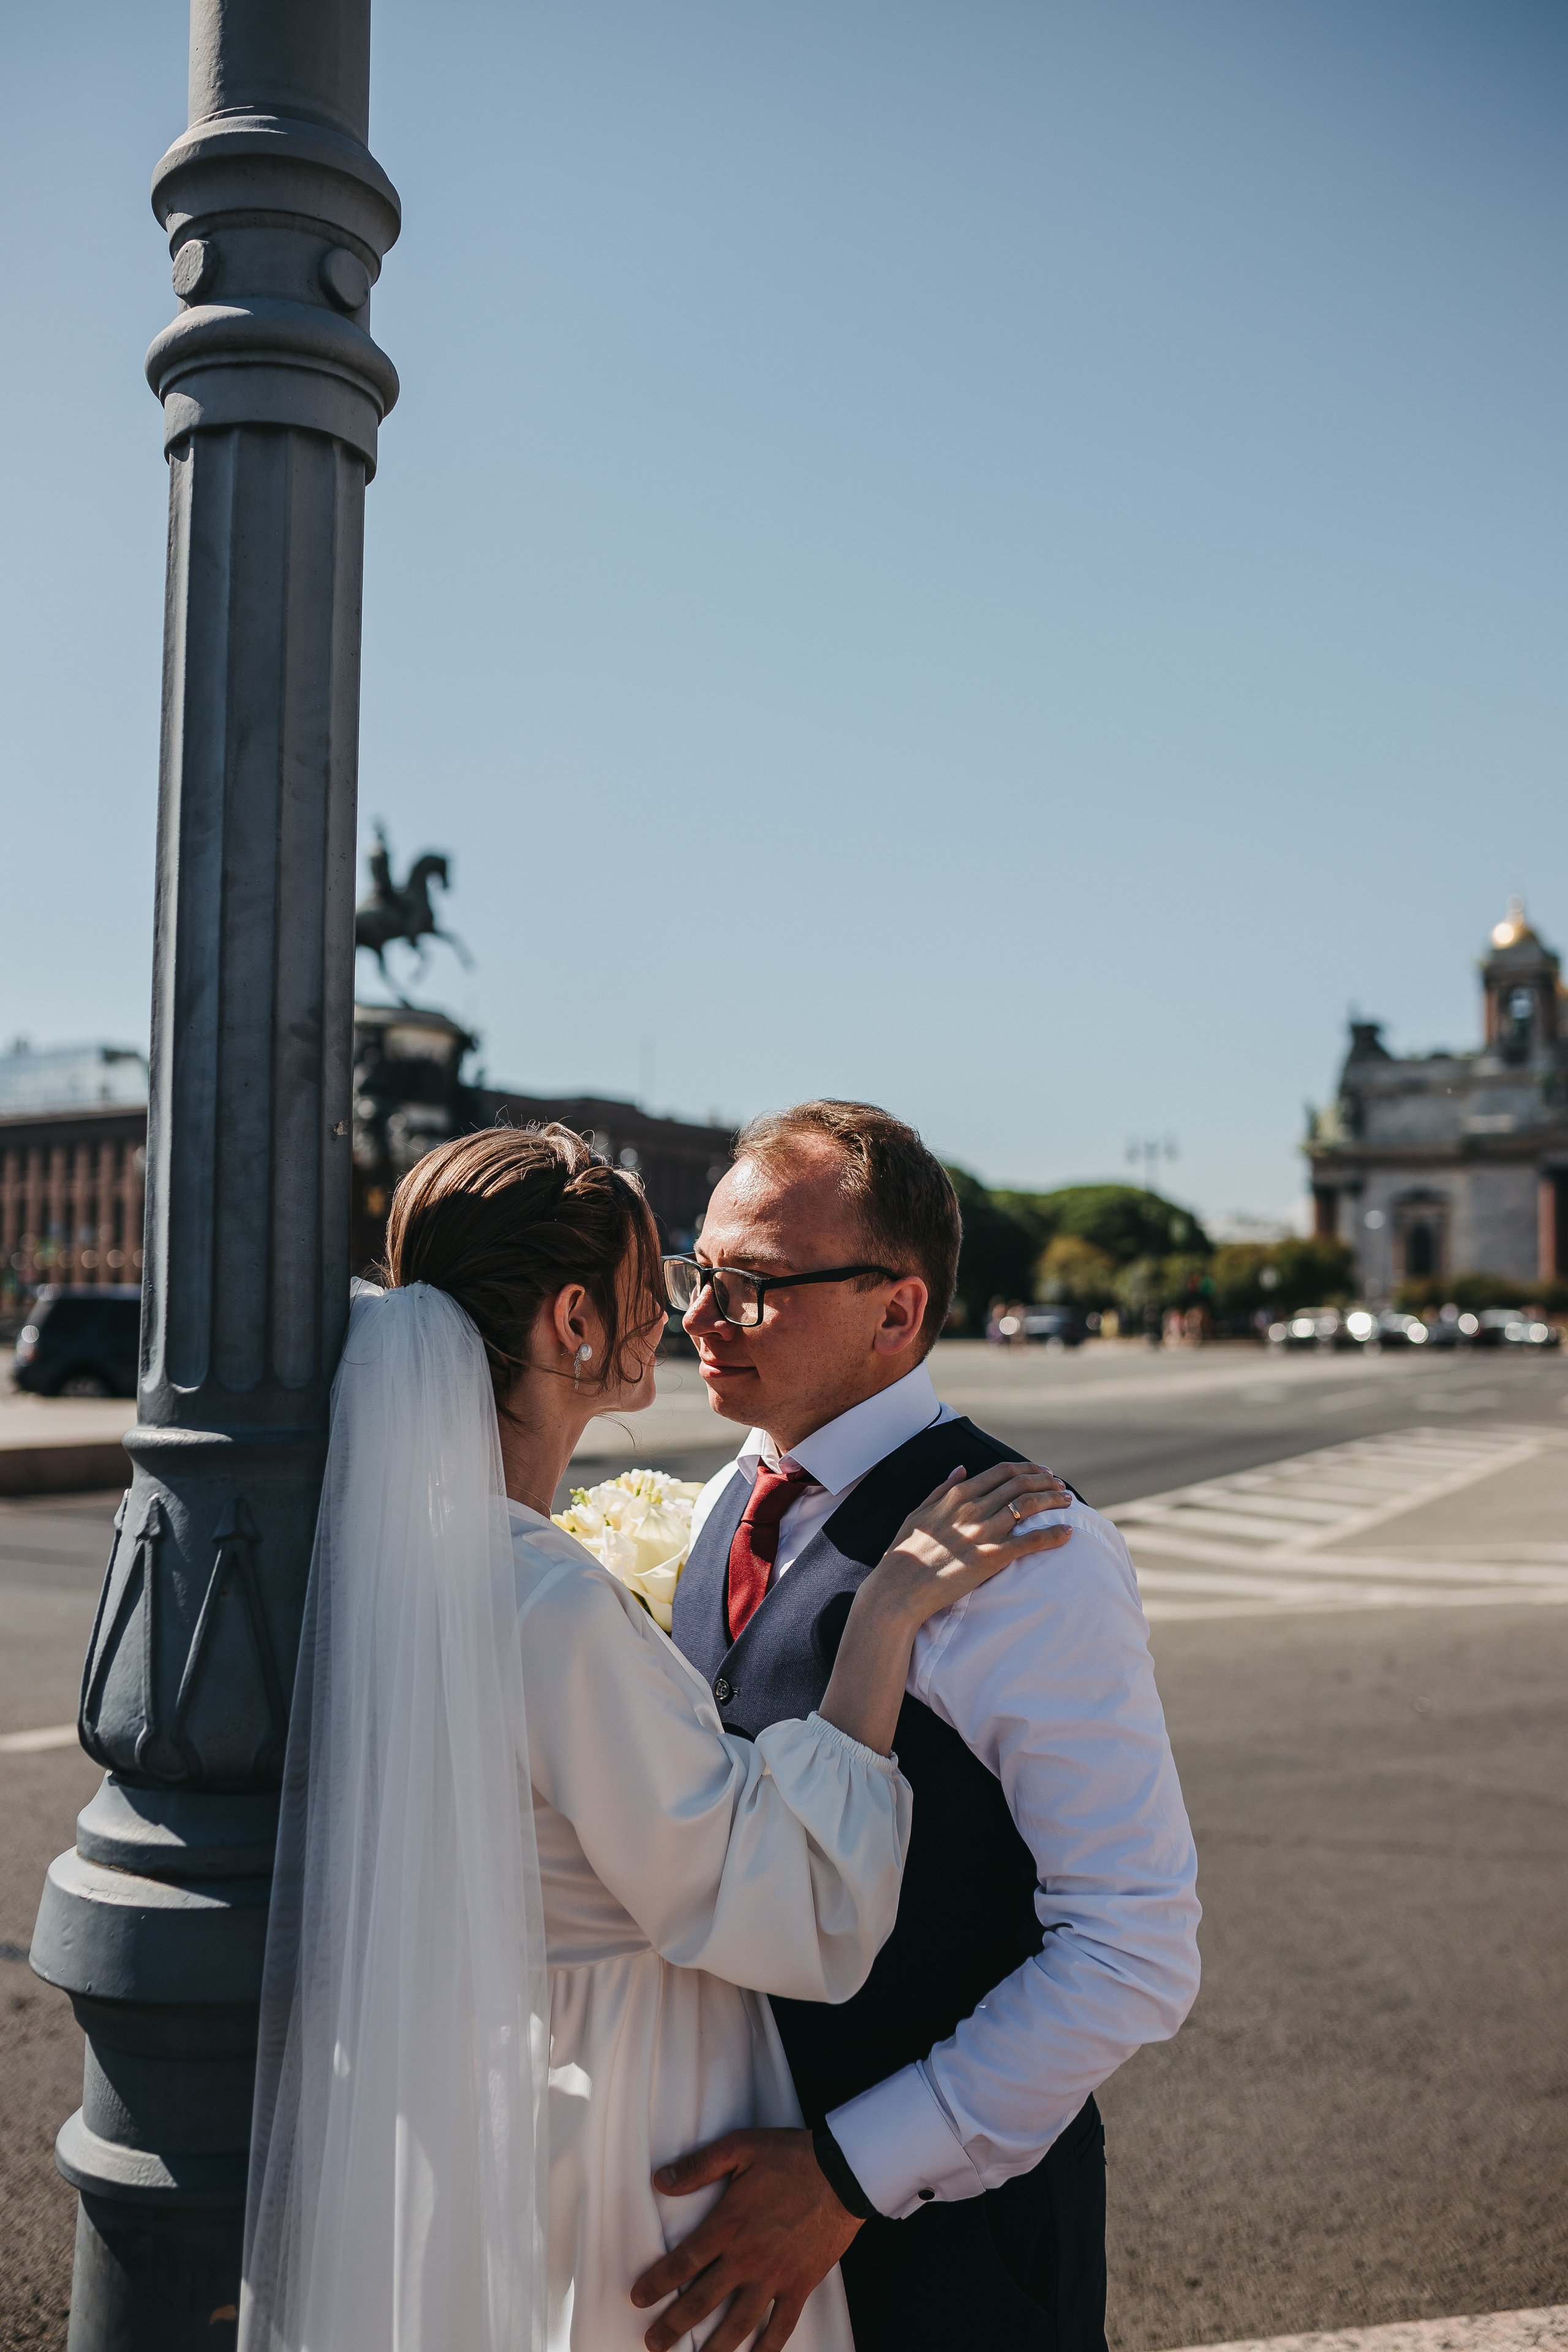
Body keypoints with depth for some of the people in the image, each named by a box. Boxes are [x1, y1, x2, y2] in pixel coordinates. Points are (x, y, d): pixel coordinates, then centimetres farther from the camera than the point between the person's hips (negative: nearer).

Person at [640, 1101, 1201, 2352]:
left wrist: (851, 2172, -21)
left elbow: (1137, 1954, -21)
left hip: (946, 2218, -6)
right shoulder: (727, 1507, 2)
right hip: (741, 2156, 6)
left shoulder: (1030, 1555, -22)